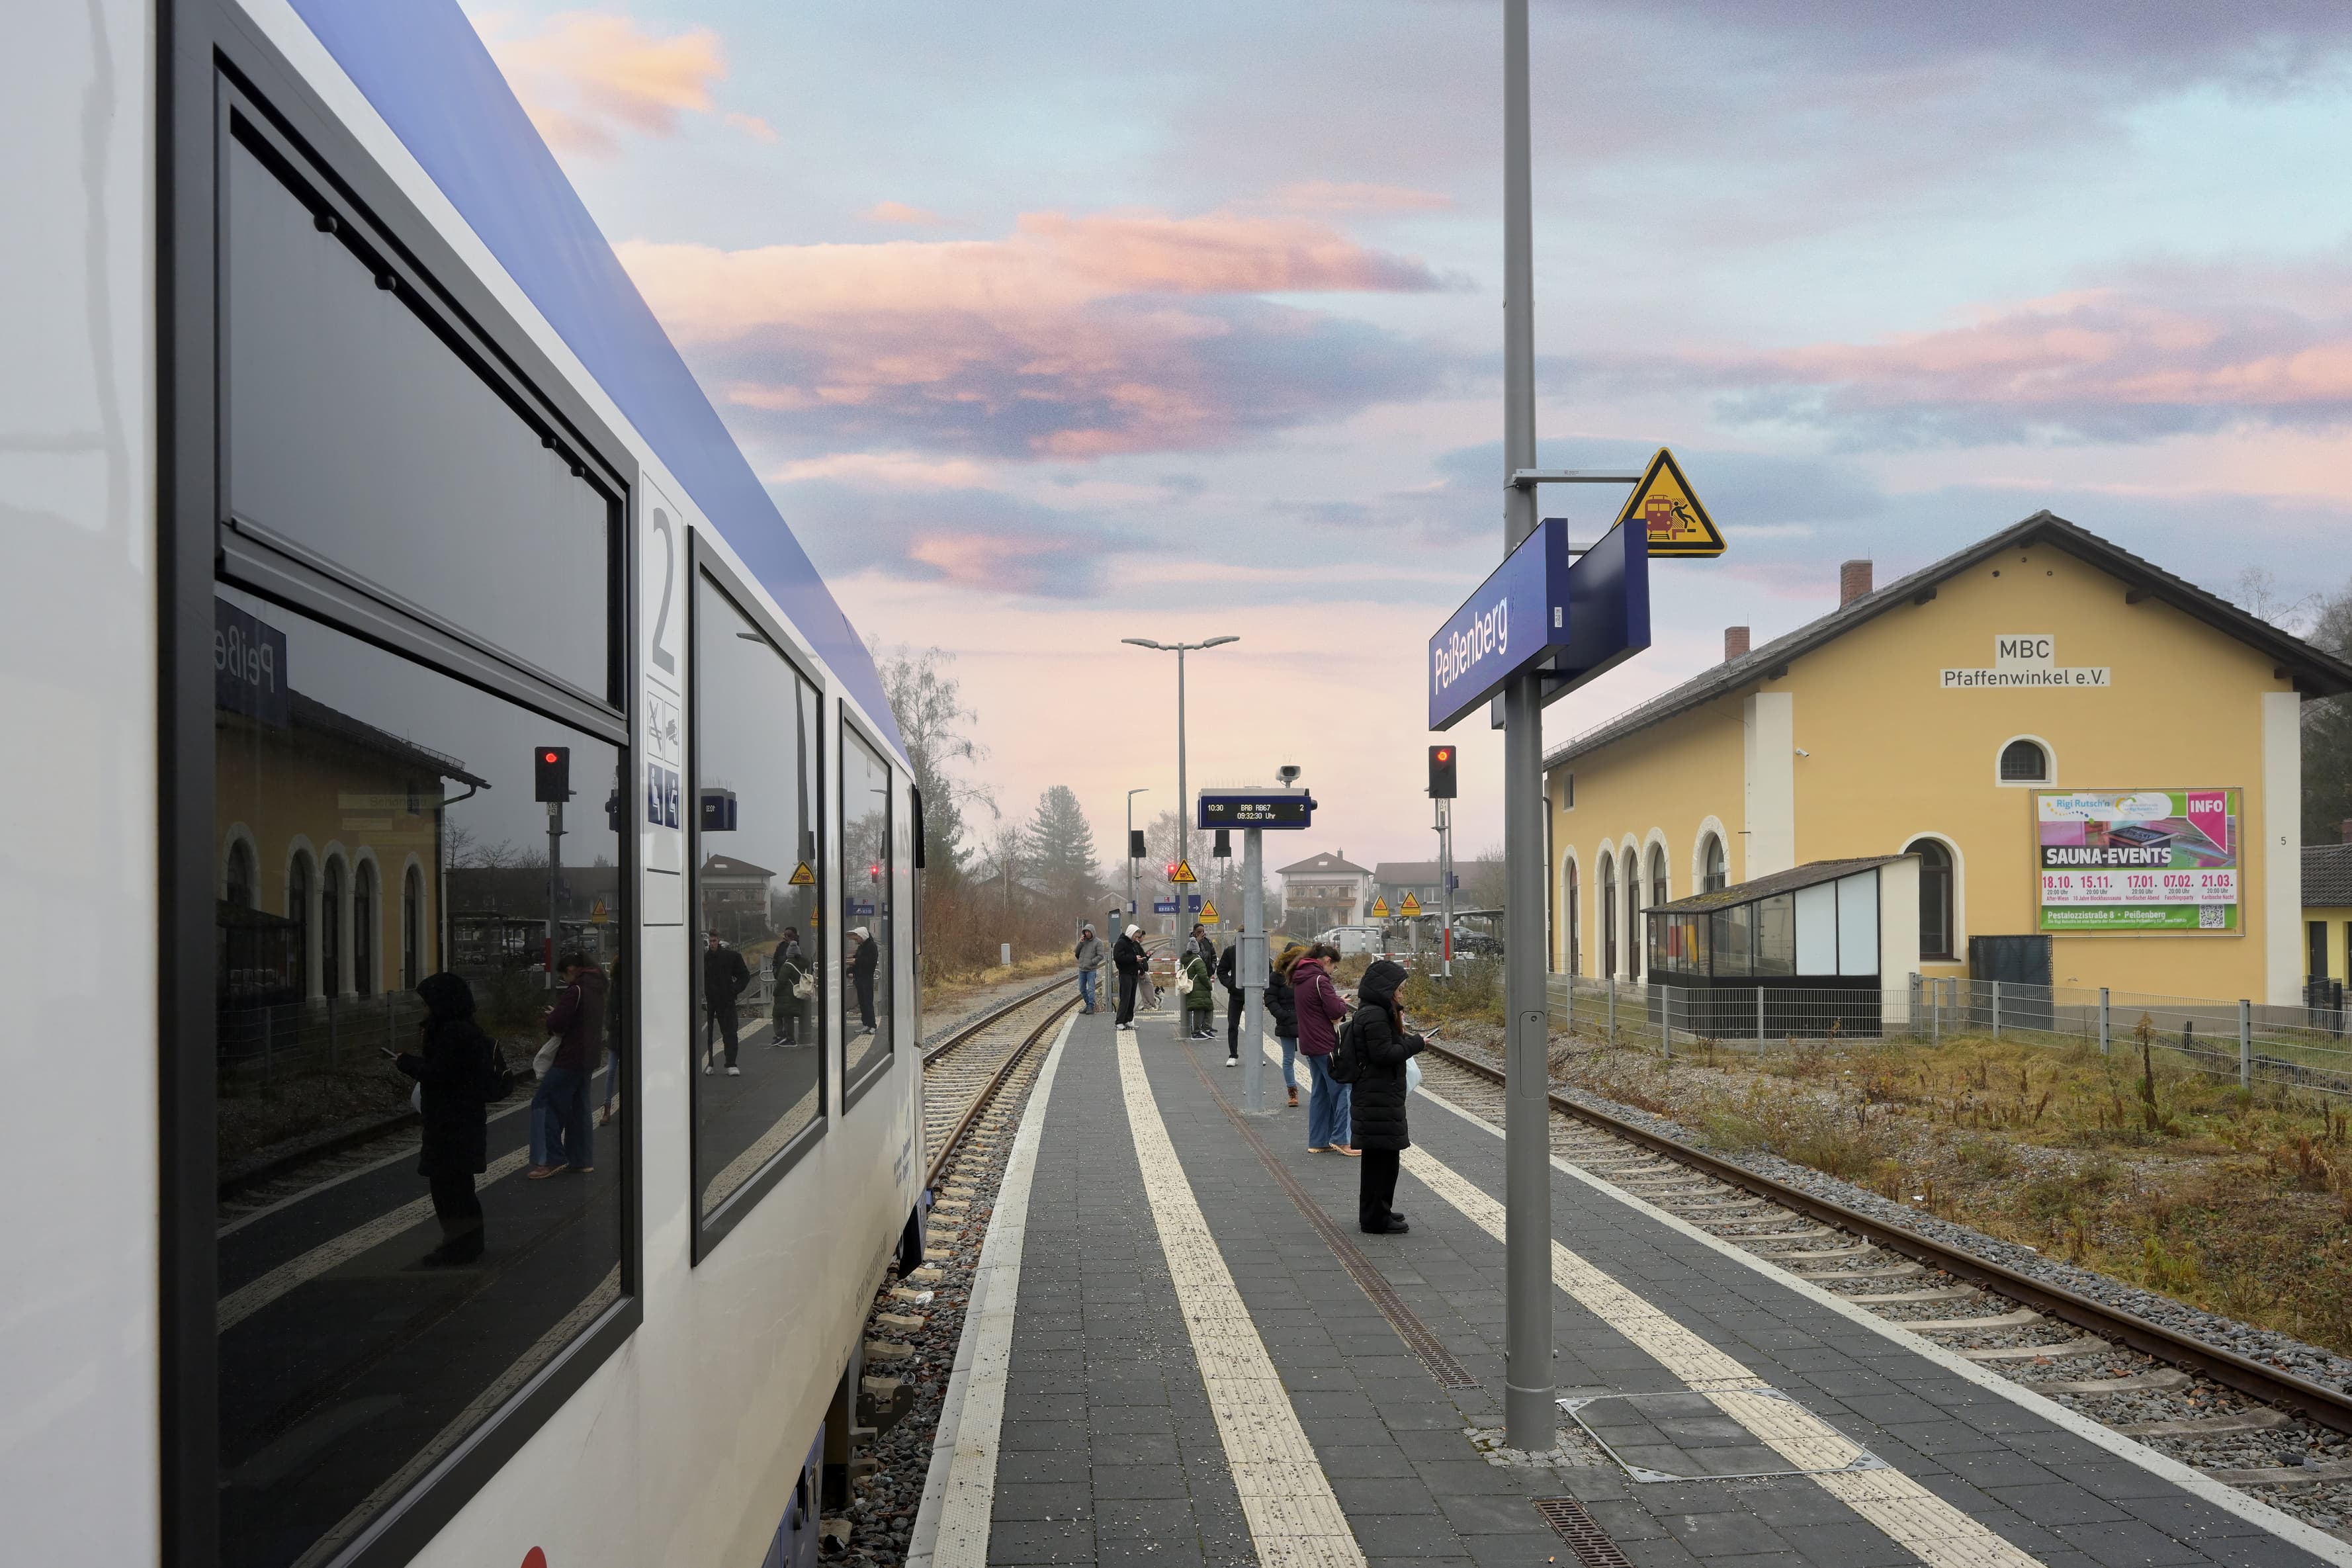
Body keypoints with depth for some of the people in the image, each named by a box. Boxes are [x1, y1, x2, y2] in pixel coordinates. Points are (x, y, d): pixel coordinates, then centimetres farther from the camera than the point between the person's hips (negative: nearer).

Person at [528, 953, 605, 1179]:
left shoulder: (576, 990, -17)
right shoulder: (596, 989, 13)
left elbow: (557, 1023, -21)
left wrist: (552, 1019, 2)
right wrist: (558, 1016, 12)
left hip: (571, 1057, -10)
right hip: (589, 1056, 10)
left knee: (544, 1103, -6)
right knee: (578, 1108, 16)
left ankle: (553, 1160, -10)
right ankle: (582, 1159, 18)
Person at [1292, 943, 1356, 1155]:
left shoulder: (1299, 980, 13)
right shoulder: (1319, 980, -16)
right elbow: (1336, 1011, -20)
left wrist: (1337, 1002, 8)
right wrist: (1342, 1003, 2)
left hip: (1309, 1045, 9)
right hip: (1326, 1044, -9)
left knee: (1321, 1093, 14)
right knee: (1342, 1090, -3)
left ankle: (1317, 1142, 15)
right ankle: (1341, 1140, -5)